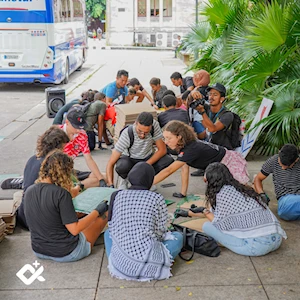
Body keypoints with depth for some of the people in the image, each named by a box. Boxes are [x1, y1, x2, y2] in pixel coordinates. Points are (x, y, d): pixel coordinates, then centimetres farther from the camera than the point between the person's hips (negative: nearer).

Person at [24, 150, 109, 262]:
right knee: (102, 217, 12)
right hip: (65, 253, -7)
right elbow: (74, 229, -23)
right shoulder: (61, 193, -25)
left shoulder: (29, 191, -5)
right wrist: (97, 211, -11)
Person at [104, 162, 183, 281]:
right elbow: (160, 232, -1)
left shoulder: (117, 196, 3)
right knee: (178, 237, 22)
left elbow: (112, 227, 9)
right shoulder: (157, 199, -5)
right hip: (148, 268, -3)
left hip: (120, 265, 3)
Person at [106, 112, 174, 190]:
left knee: (168, 160, -25)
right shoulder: (127, 134, -32)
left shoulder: (154, 125, -26)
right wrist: (110, 185, -41)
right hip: (129, 159, -3)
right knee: (122, 166, -38)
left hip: (148, 158, 3)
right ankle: (124, 179, 0)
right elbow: (110, 164, -30)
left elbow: (162, 150, -17)